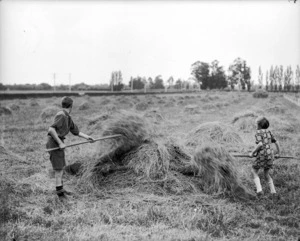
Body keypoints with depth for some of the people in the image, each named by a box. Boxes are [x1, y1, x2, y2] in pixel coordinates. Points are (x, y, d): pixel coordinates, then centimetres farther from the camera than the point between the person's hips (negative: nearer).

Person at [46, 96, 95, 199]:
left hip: (58, 142, 9)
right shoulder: (61, 115, -17)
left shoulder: (68, 118, 13)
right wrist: (60, 143, -25)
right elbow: (51, 129, -26)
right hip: (54, 143, -9)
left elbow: (76, 131, 21)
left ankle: (60, 189, 28)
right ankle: (60, 192, 2)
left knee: (61, 167, 16)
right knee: (58, 168, -5)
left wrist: (86, 137, 12)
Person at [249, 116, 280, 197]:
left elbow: (260, 144, -18)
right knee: (267, 174, 20)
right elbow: (276, 143, 17)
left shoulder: (258, 132, -5)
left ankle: (259, 190, -4)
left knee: (254, 172, 10)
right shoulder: (269, 132, 14)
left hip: (262, 155, -6)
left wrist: (252, 152, -10)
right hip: (270, 155, 6)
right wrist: (278, 153, 29)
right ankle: (273, 191, 15)